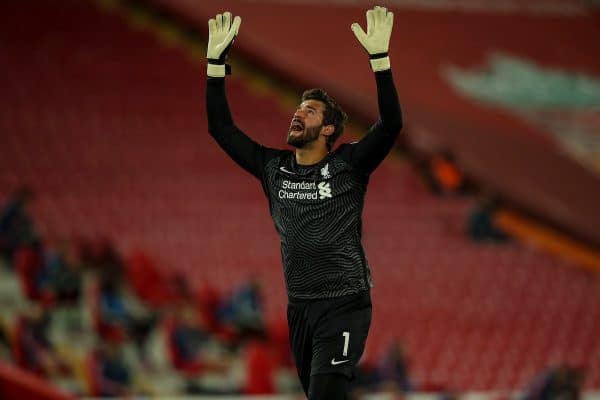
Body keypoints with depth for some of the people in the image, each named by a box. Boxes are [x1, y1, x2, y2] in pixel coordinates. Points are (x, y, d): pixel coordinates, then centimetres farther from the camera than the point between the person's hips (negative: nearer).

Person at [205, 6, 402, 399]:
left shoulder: (347, 166, -3)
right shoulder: (273, 168, 10)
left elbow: (391, 124, -17)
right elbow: (221, 128, 9)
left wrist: (379, 57, -25)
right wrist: (216, 61, 1)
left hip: (345, 306, -6)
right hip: (299, 307, 6)